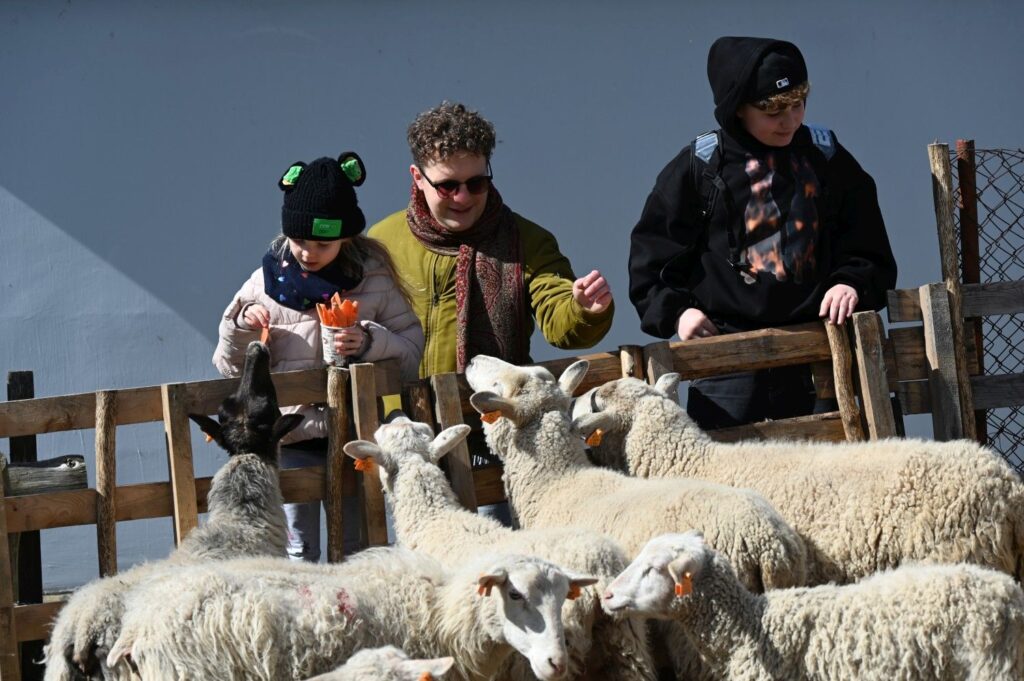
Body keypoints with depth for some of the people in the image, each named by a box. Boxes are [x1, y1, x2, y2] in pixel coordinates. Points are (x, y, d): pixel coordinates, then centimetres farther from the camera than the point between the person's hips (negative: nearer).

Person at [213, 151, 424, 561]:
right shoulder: (267, 283, 4)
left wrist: (370, 342, -17)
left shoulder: (373, 280, 3)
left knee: (356, 548, 7)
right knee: (298, 549, 1)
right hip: (291, 438, 0)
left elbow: (412, 350, 0)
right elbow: (231, 367, 10)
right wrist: (242, 325, -9)